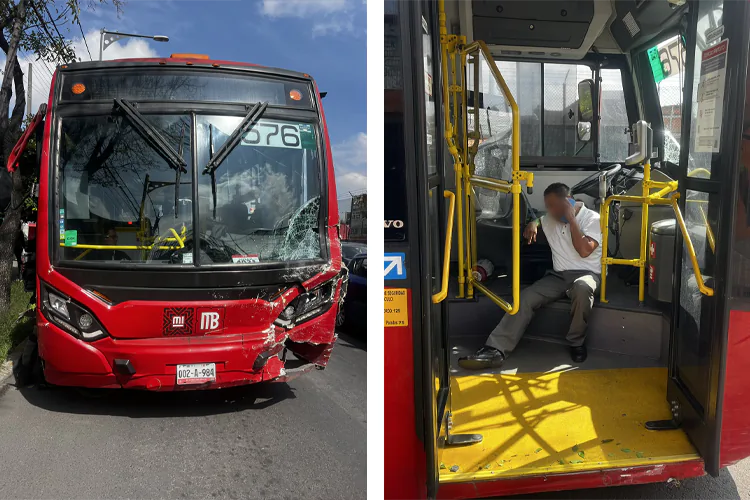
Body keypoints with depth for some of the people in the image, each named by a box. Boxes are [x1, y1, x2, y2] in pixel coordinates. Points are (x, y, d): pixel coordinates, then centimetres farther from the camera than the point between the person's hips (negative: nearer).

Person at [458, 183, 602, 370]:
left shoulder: (592, 219, -4)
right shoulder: (551, 220, 14)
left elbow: (585, 250, -19)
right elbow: (536, 221, 37)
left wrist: (571, 218, -15)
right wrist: (532, 224, 10)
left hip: (586, 274, -5)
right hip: (558, 275, 5)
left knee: (582, 287, -42)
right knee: (525, 297, -21)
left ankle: (576, 342, -18)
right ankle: (495, 350, -32)